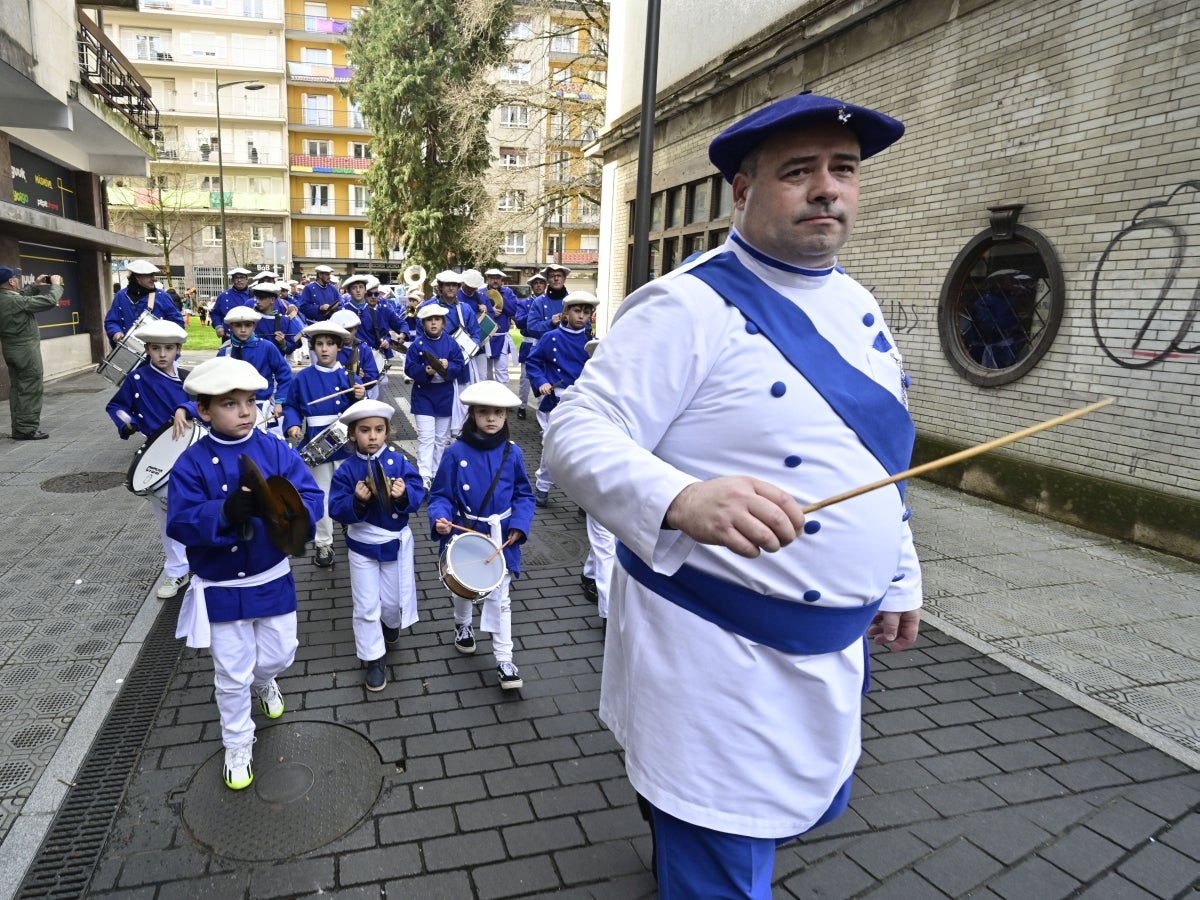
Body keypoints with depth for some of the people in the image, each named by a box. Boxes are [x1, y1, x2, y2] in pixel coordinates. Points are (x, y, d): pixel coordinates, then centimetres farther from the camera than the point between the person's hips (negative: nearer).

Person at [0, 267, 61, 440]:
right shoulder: (14, 301, -21)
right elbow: (49, 301, -22)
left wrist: (35, 286, 20)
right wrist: (56, 285, -6)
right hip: (26, 350, -9)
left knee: (17, 389, 13)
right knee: (30, 390, -3)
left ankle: (18, 428, 18)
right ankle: (27, 429, -1)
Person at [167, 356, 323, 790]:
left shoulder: (277, 451, -8)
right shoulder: (191, 464, -13)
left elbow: (311, 500, -15)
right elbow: (180, 523, -20)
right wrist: (227, 511, -38)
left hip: (272, 580, 2)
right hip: (221, 589, -2)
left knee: (279, 655, 18)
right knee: (232, 675, 11)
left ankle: (263, 682, 55)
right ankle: (238, 746, 34)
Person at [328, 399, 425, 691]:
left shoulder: (398, 461, -10)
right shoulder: (347, 469, -11)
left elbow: (418, 496, -13)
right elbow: (337, 510, -14)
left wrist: (404, 495, -34)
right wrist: (357, 501, -32)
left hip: (396, 541, 1)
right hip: (362, 544, 0)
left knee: (393, 599, 16)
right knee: (366, 606, 6)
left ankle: (391, 624, 50)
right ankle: (375, 658, 21)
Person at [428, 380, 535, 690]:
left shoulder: (512, 453, -8)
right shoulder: (456, 453, -14)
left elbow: (524, 495, 0)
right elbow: (440, 494, -8)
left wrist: (519, 526, -14)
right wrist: (440, 519, -27)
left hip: (500, 538, 0)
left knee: (499, 598, 4)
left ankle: (504, 661, 14)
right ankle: (462, 624, 54)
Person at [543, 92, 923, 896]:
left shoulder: (856, 305, 7)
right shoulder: (689, 307, -18)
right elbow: (576, 434, -24)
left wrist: (898, 578, 19)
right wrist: (682, 499, -43)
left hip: (831, 641, 9)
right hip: (713, 647, -8)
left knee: (807, 806, 29)